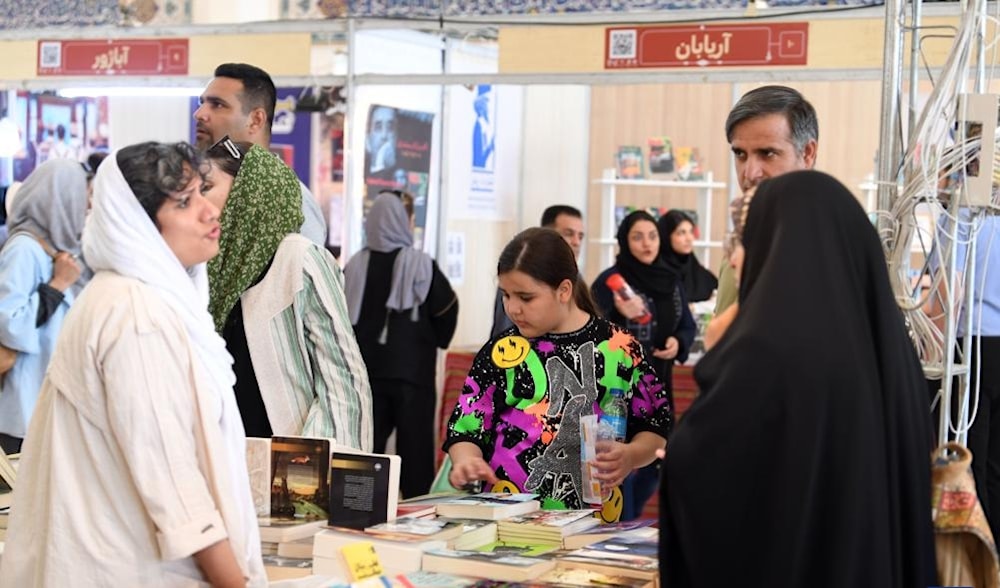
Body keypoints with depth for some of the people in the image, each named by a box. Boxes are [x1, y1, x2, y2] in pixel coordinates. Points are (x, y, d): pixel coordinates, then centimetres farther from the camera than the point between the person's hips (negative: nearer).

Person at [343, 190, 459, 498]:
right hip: (412, 371, -3)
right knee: (414, 450, 3)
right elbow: (447, 310, -5)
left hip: (367, 370, 3)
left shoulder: (355, 265, 0)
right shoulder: (421, 265, -10)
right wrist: (435, 341, 13)